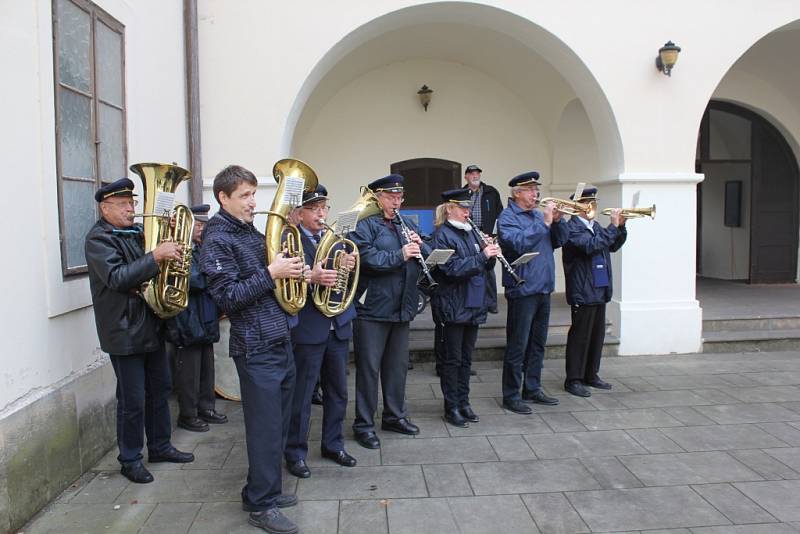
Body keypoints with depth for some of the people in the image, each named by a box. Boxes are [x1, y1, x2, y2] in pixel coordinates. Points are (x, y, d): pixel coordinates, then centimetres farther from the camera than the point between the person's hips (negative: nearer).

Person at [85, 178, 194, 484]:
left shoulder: (138, 232, 10)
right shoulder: (98, 239, -12)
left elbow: (158, 270, 15)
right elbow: (117, 277, -26)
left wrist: (172, 248, -4)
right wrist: (156, 256, -34)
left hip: (151, 326, 8)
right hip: (124, 331, -8)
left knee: (160, 389, 16)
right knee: (132, 400, 2)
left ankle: (160, 446, 31)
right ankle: (130, 460, 18)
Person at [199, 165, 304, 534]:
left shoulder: (252, 232, 14)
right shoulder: (217, 239, -11)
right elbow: (228, 296, -17)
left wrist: (290, 270, 5)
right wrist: (270, 273, -21)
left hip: (281, 341, 8)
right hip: (256, 348, -8)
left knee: (278, 423, 16)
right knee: (265, 427, 0)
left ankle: (266, 490, 31)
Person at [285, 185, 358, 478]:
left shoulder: (334, 238, 12)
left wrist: (348, 265, -10)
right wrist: (310, 277, -33)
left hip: (339, 326, 7)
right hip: (307, 329, -6)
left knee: (338, 391, 17)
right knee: (301, 395, 5)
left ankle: (333, 444, 33)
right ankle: (295, 452, 20)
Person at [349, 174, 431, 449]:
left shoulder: (407, 226, 16)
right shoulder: (364, 225, -8)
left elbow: (431, 256, 13)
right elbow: (367, 258, -23)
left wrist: (419, 245, -7)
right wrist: (400, 255, -23)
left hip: (402, 309, 7)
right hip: (372, 309, -7)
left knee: (398, 365, 17)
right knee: (369, 367, 2)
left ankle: (395, 416, 32)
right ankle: (364, 425, 14)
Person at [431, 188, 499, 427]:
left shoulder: (471, 232, 12)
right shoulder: (442, 235, -9)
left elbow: (482, 266, 15)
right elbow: (452, 268, -21)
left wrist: (490, 255, -5)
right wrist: (482, 256, -23)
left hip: (474, 303, 7)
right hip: (455, 305, -7)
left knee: (466, 357, 14)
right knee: (452, 359, 3)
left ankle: (464, 402, 25)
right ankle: (451, 408, 14)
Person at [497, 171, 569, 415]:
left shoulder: (539, 214, 15)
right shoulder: (507, 217, -7)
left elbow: (560, 240, 12)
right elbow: (519, 243, -24)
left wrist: (557, 221, -4)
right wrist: (544, 223, -20)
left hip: (543, 289, 8)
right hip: (522, 291, -8)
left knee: (538, 343, 15)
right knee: (517, 346, -2)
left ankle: (532, 388, 27)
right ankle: (511, 396, 6)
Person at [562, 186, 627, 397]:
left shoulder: (595, 226, 16)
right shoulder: (572, 227, -12)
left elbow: (613, 246, 19)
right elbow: (591, 246, -26)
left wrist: (621, 227, 4)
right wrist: (613, 226, -21)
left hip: (600, 290, 9)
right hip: (583, 292, -9)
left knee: (597, 335, 14)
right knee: (580, 336, -2)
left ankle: (591, 375, 26)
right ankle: (573, 380, 6)